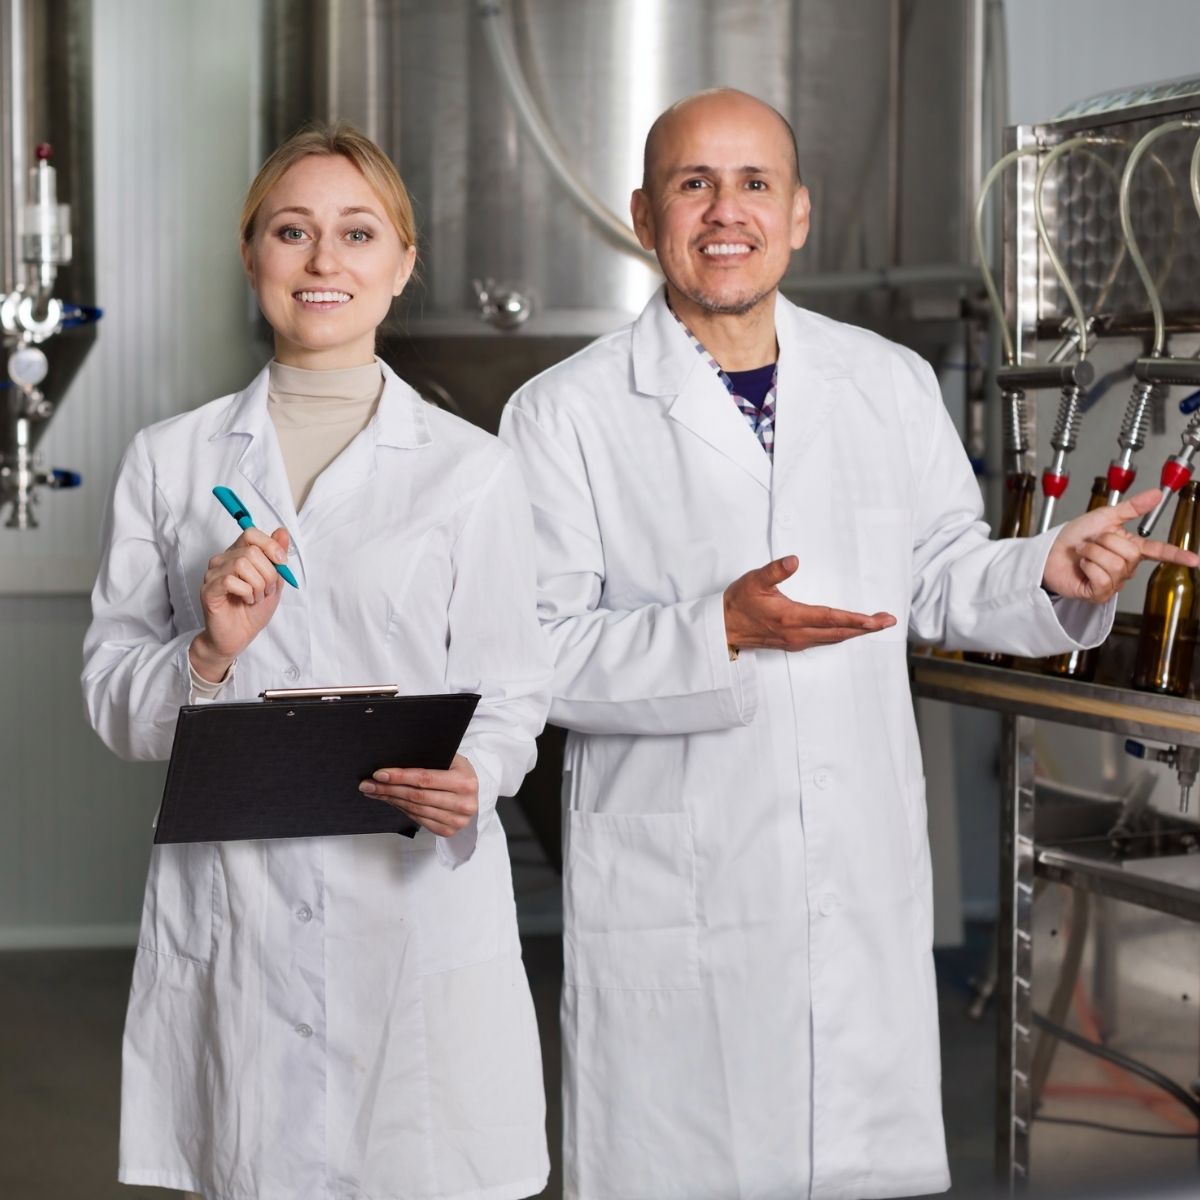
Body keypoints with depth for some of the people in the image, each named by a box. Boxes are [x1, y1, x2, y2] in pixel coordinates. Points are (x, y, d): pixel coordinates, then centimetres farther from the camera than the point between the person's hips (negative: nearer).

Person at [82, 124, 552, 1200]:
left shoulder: (472, 469, 4)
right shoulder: (170, 462, 8)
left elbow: (509, 698, 5)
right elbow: (111, 698, 8)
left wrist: (469, 781, -16)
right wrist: (208, 655, -12)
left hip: (420, 902, -1)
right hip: (229, 912, 1)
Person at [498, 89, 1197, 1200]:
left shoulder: (892, 385, 8)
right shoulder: (562, 415, -4)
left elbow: (938, 579, 17)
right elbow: (532, 652, -9)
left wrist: (1049, 570, -3)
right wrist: (718, 633, -22)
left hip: (869, 891, 4)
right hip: (673, 908, -3)